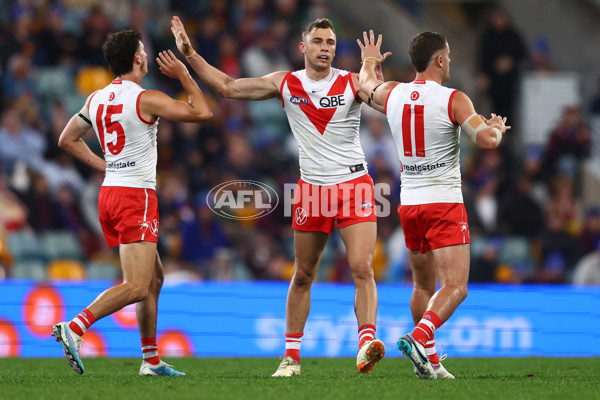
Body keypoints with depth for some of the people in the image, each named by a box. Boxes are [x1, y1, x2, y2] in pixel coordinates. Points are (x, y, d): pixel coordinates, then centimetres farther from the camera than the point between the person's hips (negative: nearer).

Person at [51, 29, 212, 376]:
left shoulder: (96, 99, 9)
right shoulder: (146, 99, -12)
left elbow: (67, 139, 21)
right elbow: (202, 112, -7)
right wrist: (183, 74, 4)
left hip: (110, 191, 9)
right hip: (136, 196, -9)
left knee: (154, 278, 18)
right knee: (136, 287, -14)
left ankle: (152, 360, 19)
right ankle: (74, 327, -28)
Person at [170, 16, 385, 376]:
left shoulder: (351, 82, -3)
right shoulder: (285, 84, 3)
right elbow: (227, 87, 6)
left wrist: (374, 73, -35)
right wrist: (190, 54, 2)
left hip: (354, 184, -3)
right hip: (312, 189, 3)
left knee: (362, 268, -17)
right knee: (302, 276, 9)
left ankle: (367, 342, -24)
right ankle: (292, 356, 18)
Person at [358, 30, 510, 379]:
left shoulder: (393, 94, 5)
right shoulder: (454, 100, -11)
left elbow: (367, 83, 28)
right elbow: (486, 139, -21)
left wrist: (370, 61, 50)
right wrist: (497, 127, 2)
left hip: (409, 203, 6)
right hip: (444, 203, -6)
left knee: (423, 286, 18)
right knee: (455, 288, -10)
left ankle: (430, 360, 19)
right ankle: (419, 338, -32)